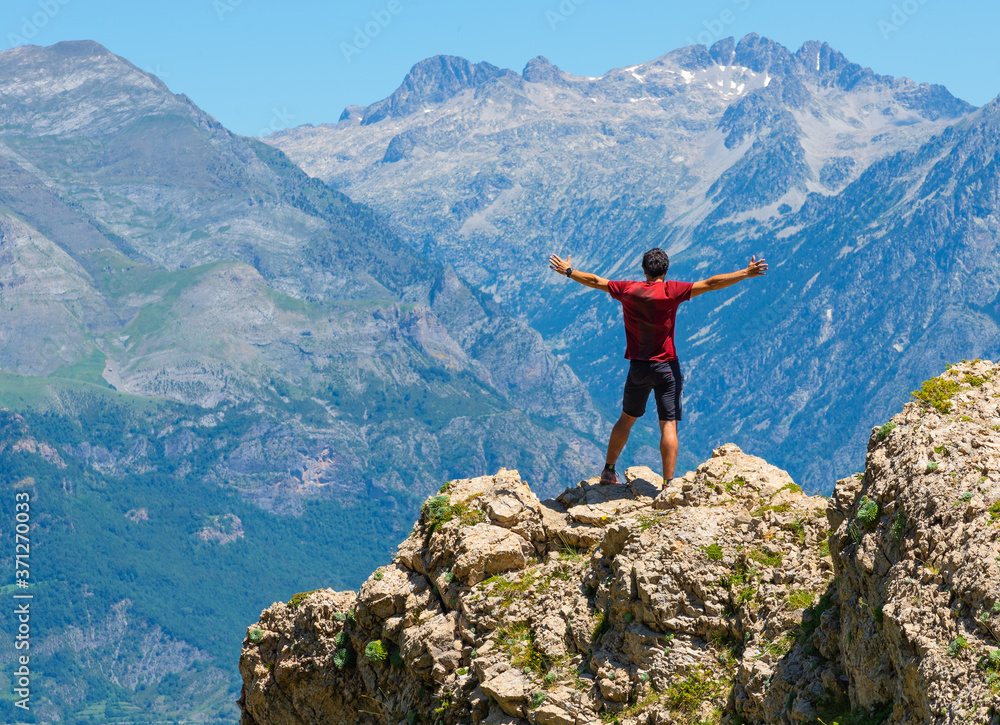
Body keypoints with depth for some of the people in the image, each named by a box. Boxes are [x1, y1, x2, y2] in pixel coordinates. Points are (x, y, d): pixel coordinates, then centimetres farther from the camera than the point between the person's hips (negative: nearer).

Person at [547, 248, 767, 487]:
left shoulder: (628, 290, -2)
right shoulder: (670, 291, -13)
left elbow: (595, 281, 11)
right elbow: (709, 284, -16)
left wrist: (568, 271, 26)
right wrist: (747, 273, -15)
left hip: (638, 366, 4)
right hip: (665, 367, -4)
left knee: (627, 418, 20)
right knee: (668, 425, -4)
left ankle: (608, 471, 29)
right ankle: (668, 484, -10)